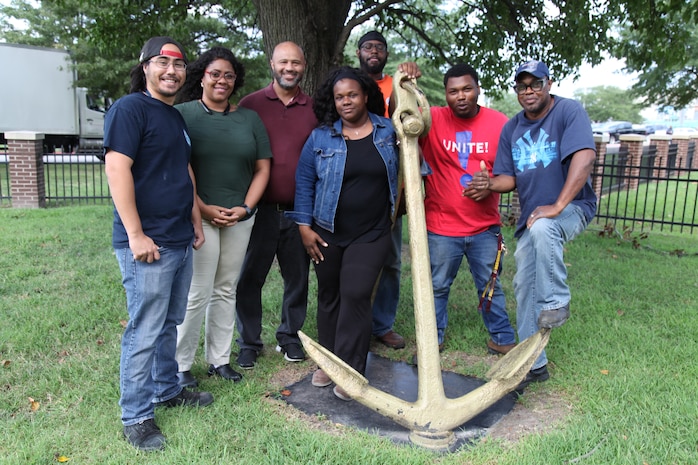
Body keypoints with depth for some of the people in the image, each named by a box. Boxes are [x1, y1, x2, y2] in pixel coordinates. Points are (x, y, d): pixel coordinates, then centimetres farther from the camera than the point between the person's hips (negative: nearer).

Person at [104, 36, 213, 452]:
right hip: (147, 244, -8)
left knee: (170, 323, 18)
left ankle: (168, 389, 34)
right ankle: (137, 417, 12)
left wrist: (196, 221, 20)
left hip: (180, 241, 9)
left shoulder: (176, 117, 18)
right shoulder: (130, 109, -9)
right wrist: (135, 235, -20)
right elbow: (117, 169, -18)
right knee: (144, 332, -1)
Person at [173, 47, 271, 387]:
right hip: (199, 215, -4)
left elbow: (262, 168, 10)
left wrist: (246, 208, -2)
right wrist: (204, 209, -12)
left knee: (226, 290, 11)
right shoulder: (184, 114, 0)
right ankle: (180, 365, 11)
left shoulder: (249, 118, 13)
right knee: (197, 292, -4)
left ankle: (219, 359, 22)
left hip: (239, 216, 4)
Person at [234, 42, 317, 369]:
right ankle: (249, 342, 22)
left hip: (300, 210, 2)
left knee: (297, 277, 12)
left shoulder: (314, 109, 6)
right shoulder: (251, 104, 1)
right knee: (250, 278, 5)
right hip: (260, 208, -2)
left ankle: (290, 336, 31)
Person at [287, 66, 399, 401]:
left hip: (370, 235, -1)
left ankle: (350, 371, 5)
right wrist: (304, 227, -2)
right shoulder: (321, 137, 0)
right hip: (327, 233, 1)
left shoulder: (388, 131, 2)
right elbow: (304, 183, 2)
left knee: (356, 295, -8)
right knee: (329, 297, 11)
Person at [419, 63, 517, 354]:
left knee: (490, 286, 15)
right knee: (437, 286, 12)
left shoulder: (499, 123, -2)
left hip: (485, 226, 1)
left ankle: (502, 339, 32)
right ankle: (433, 340, 29)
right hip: (441, 226, -1)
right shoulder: (432, 120, -4)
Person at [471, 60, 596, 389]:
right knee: (524, 286, 3)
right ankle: (533, 363, 16)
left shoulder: (568, 111, -11)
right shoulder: (512, 128, 8)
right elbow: (510, 178, 8)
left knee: (542, 228, -39)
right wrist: (490, 183, -17)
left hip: (573, 207, -6)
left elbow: (584, 156, -25)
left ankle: (556, 302, -18)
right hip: (531, 216, 6)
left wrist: (557, 205, -32)